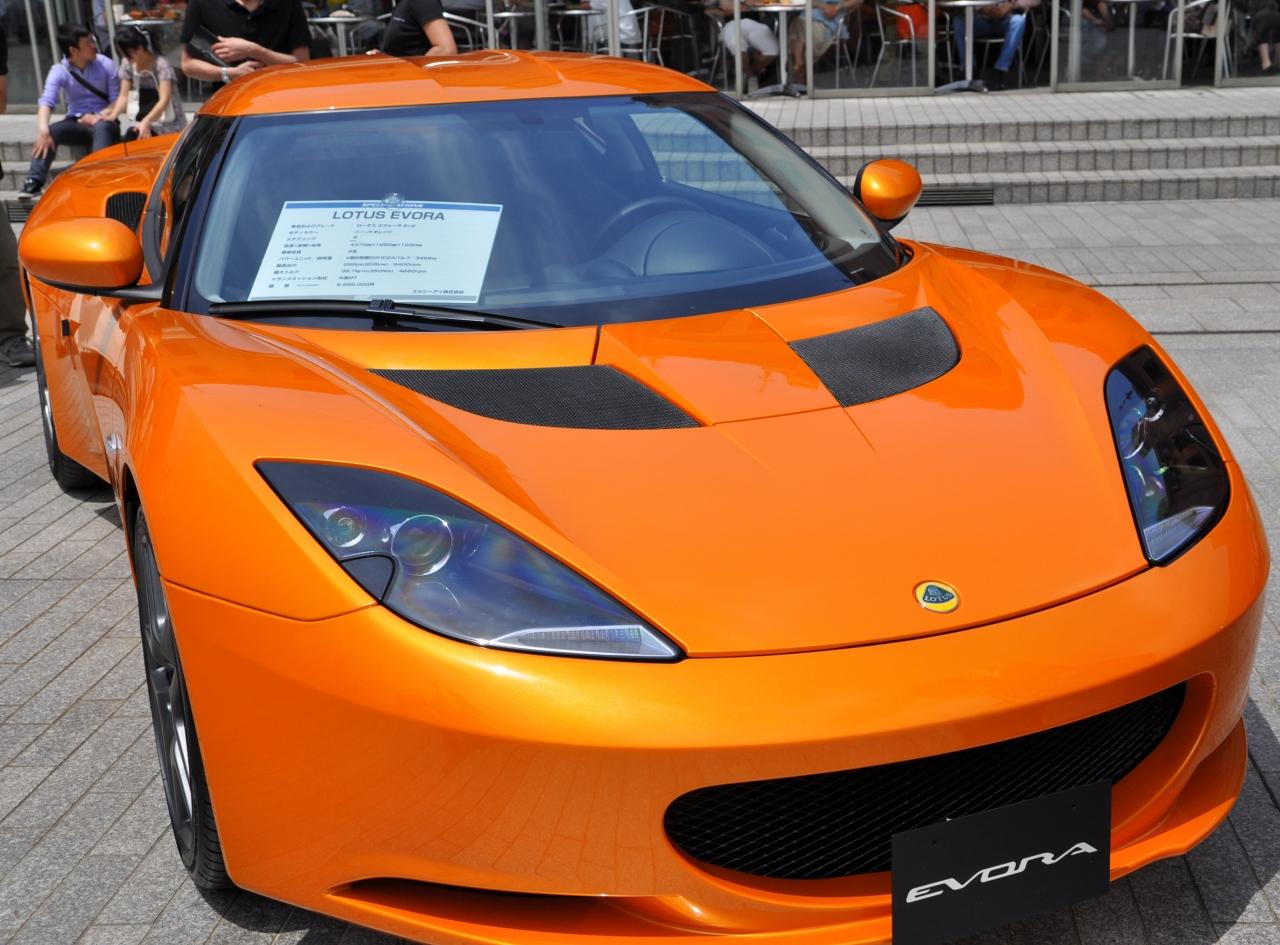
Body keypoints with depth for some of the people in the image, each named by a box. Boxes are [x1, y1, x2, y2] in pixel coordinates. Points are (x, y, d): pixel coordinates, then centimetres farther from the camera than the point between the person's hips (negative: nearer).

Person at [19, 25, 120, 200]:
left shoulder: (105, 65, -1)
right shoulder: (59, 71, -3)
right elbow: (46, 102, -17)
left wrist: (98, 117, -21)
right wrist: (43, 130, -36)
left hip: (102, 122, -1)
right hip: (76, 123, 1)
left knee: (102, 128, -37)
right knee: (51, 131, -28)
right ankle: (34, 182, -33)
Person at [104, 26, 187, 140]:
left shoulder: (161, 65, -14)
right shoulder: (127, 64, 5)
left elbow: (164, 100, -25)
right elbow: (124, 96, 2)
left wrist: (146, 122, -42)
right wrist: (113, 116, -19)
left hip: (170, 125, -6)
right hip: (146, 122, 6)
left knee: (131, 137, -30)